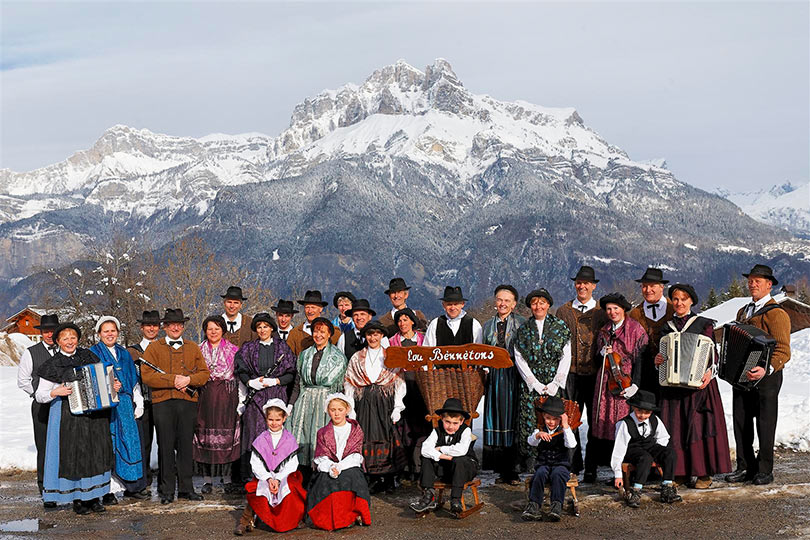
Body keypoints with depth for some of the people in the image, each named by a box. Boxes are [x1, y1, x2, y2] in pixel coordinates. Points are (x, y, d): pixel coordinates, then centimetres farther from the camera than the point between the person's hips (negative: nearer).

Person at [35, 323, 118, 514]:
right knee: (73, 454, -4)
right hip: (68, 416, -4)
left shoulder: (88, 356, 10)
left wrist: (113, 385, 2)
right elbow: (40, 395, 2)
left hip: (94, 413, 4)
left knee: (96, 452, 4)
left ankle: (94, 497, 14)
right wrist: (56, 392, -16)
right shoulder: (53, 365, 0)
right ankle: (77, 500, 6)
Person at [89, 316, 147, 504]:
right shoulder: (92, 353, 2)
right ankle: (107, 490, -2)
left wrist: (138, 404, 11)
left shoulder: (124, 354, 17)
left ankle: (131, 486, 12)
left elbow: (134, 381, 18)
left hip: (125, 405, 5)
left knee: (129, 442, 3)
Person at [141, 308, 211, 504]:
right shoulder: (154, 347, 7)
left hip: (188, 402, 2)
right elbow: (146, 375, -4)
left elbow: (205, 373, 10)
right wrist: (173, 380, -12)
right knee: (166, 446, 0)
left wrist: (188, 380, -9)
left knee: (186, 446, 5)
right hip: (162, 402, -2)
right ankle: (167, 490, 8)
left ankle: (186, 488, 13)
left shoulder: (193, 347, 15)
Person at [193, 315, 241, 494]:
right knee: (205, 435, -1)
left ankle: (228, 476, 3)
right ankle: (207, 478, 5)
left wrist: (241, 400, -2)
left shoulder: (233, 350, 6)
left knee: (227, 436, -4)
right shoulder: (199, 350, 11)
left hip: (227, 397, -1)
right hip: (205, 397, 2)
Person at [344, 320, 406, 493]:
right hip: (364, 404, 2)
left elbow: (399, 383, 3)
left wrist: (397, 408, -6)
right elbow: (349, 384, 10)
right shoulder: (357, 358, 12)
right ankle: (374, 480, 3)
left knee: (388, 439, -5)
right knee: (368, 439, -3)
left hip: (386, 403, -1)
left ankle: (389, 480, 3)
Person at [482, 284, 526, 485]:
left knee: (513, 420, -4)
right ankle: (502, 470, 8)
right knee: (495, 421, 2)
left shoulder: (522, 324, 3)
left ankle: (514, 470, 2)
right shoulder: (488, 326, 15)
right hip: (495, 376, 4)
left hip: (514, 376, -3)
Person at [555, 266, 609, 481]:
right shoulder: (563, 311, 10)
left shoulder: (602, 312, 6)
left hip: (594, 374, -1)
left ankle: (591, 467, 11)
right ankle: (573, 464, 11)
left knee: (594, 422, 3)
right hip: (570, 374, 1)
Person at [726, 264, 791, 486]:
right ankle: (745, 467, 18)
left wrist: (766, 369, -32)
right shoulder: (743, 312, 15)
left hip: (765, 377, -7)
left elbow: (783, 351, -18)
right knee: (741, 423, 9)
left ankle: (765, 471, 12)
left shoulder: (776, 314, -10)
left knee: (765, 424, 2)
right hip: (741, 376, 7)